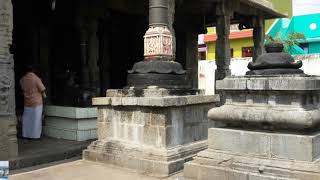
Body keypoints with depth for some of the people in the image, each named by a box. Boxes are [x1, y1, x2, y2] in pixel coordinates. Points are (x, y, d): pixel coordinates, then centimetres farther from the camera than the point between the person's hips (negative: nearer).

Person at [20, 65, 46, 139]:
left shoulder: (22, 79, 0)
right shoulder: (36, 78, -14)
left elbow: (23, 89, 9)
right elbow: (42, 89, -10)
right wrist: (44, 95, 8)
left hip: (27, 101, 4)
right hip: (37, 102, -4)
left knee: (27, 119, 13)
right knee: (36, 119, 3)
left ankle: (26, 135, 18)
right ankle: (35, 135, 6)